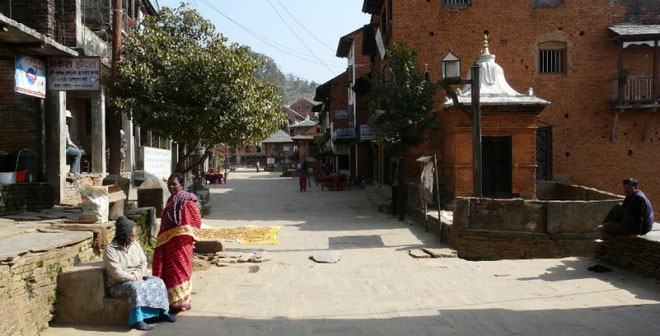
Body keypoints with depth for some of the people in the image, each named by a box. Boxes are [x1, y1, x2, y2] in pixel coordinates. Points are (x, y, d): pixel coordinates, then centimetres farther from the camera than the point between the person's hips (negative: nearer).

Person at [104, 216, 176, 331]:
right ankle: (137, 320, -35)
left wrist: (137, 275, -15)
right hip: (118, 285, -6)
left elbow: (143, 262, 2)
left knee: (157, 282, -13)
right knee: (135, 287, -36)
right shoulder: (110, 250, -15)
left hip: (136, 280, 6)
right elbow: (117, 273, -22)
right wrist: (134, 278, -19)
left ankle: (162, 312, -5)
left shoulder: (135, 245, 4)